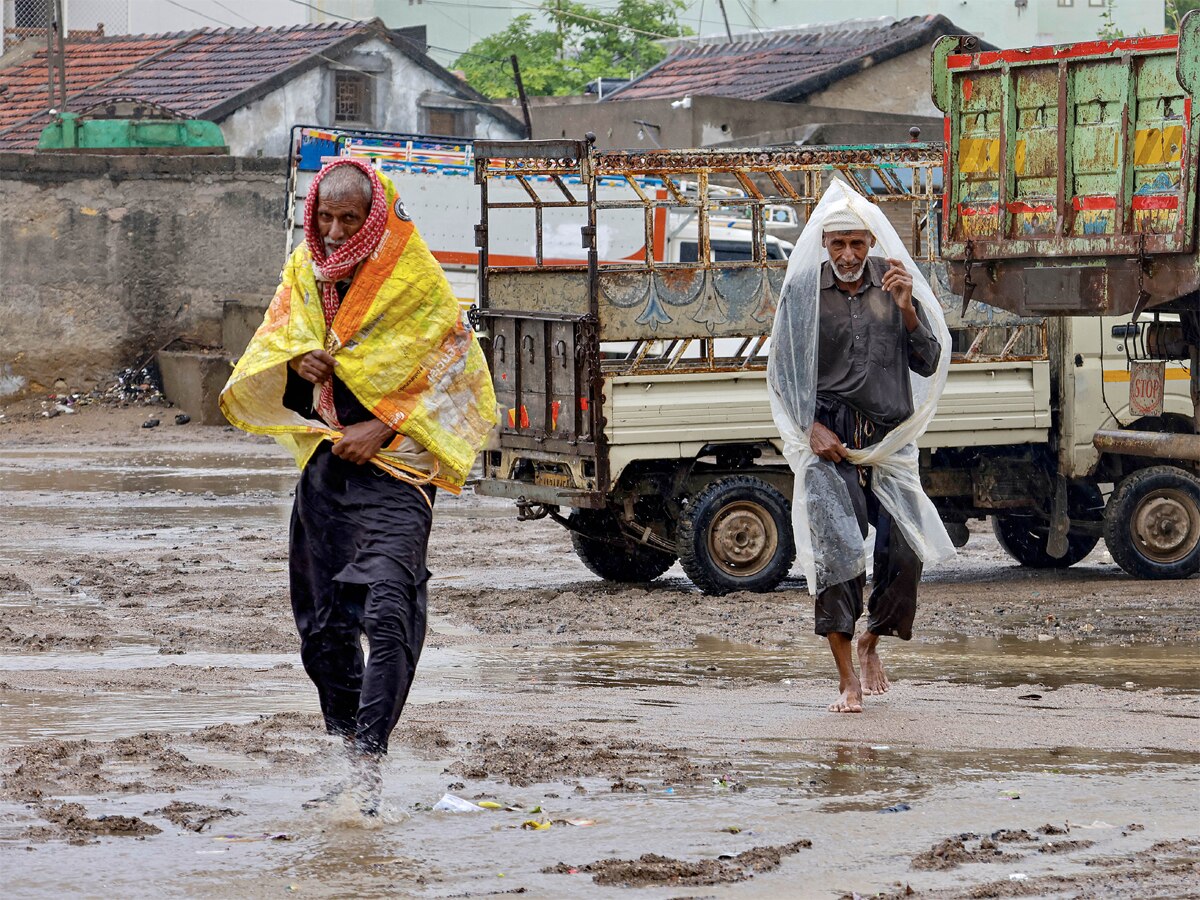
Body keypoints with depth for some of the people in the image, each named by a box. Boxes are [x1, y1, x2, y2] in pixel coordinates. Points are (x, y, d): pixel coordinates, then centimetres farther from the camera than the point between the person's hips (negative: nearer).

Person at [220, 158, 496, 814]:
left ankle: (369, 763, -22)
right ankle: (344, 754, 23)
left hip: (393, 468, -6)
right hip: (324, 462, 6)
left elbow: (455, 380, -4)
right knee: (324, 623, 10)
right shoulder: (304, 273, 9)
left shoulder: (416, 283, -6)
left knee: (386, 616, -20)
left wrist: (382, 428, -13)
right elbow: (264, 350, 14)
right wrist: (295, 362, -10)